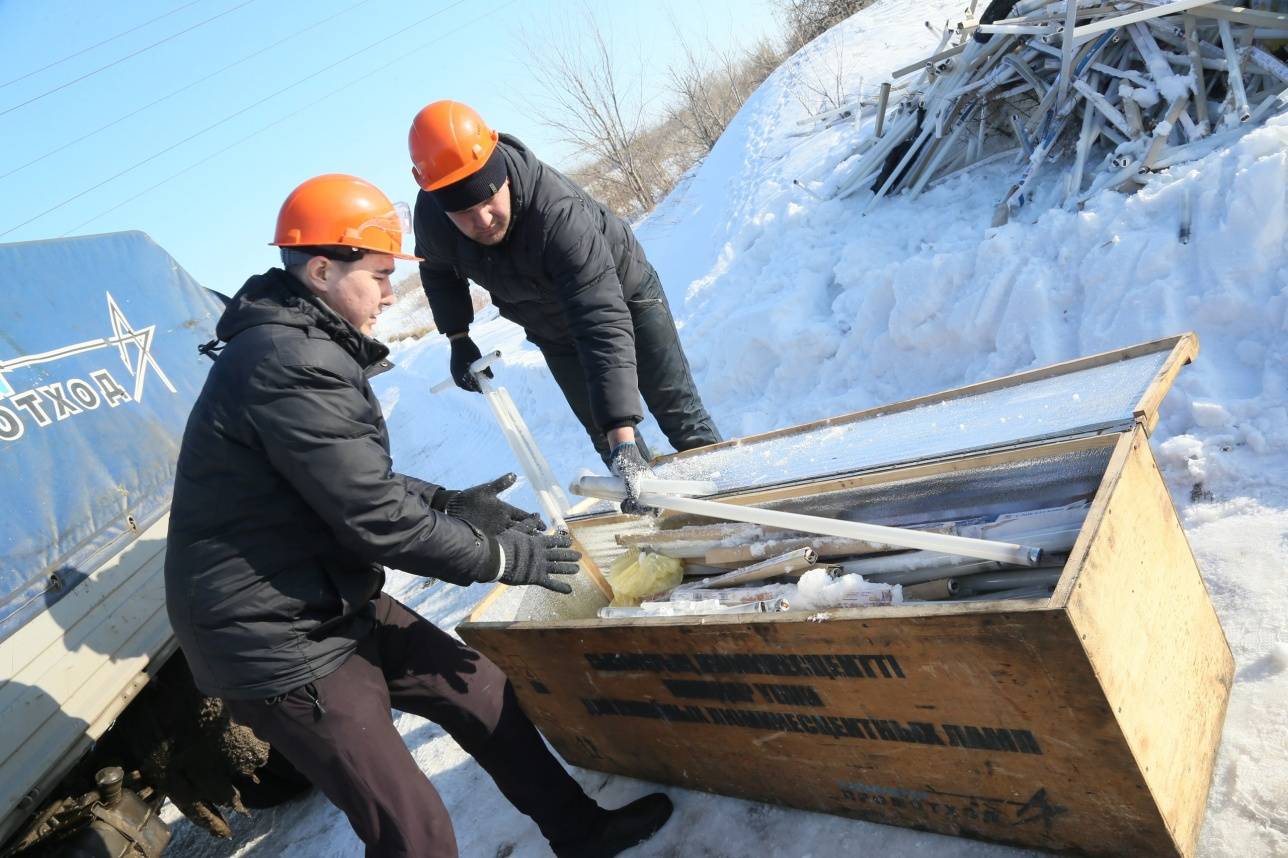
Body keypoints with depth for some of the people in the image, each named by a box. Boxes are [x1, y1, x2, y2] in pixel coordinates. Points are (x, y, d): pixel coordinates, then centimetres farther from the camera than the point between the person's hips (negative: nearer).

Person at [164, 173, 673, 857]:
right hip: (280, 642, -10)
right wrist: (503, 557, -13)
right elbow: (376, 519, -24)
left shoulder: (297, 343, 9)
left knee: (482, 691, 16)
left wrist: (450, 502, 5)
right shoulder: (293, 366, -26)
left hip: (335, 604, 10)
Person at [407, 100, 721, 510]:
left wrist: (623, 435, -56)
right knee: (604, 434, 7)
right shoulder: (430, 218, -27)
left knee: (676, 410, 2)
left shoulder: (557, 211, -45)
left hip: (623, 294, -4)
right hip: (555, 330, 5)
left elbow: (606, 326, -51)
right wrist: (458, 338, -7)